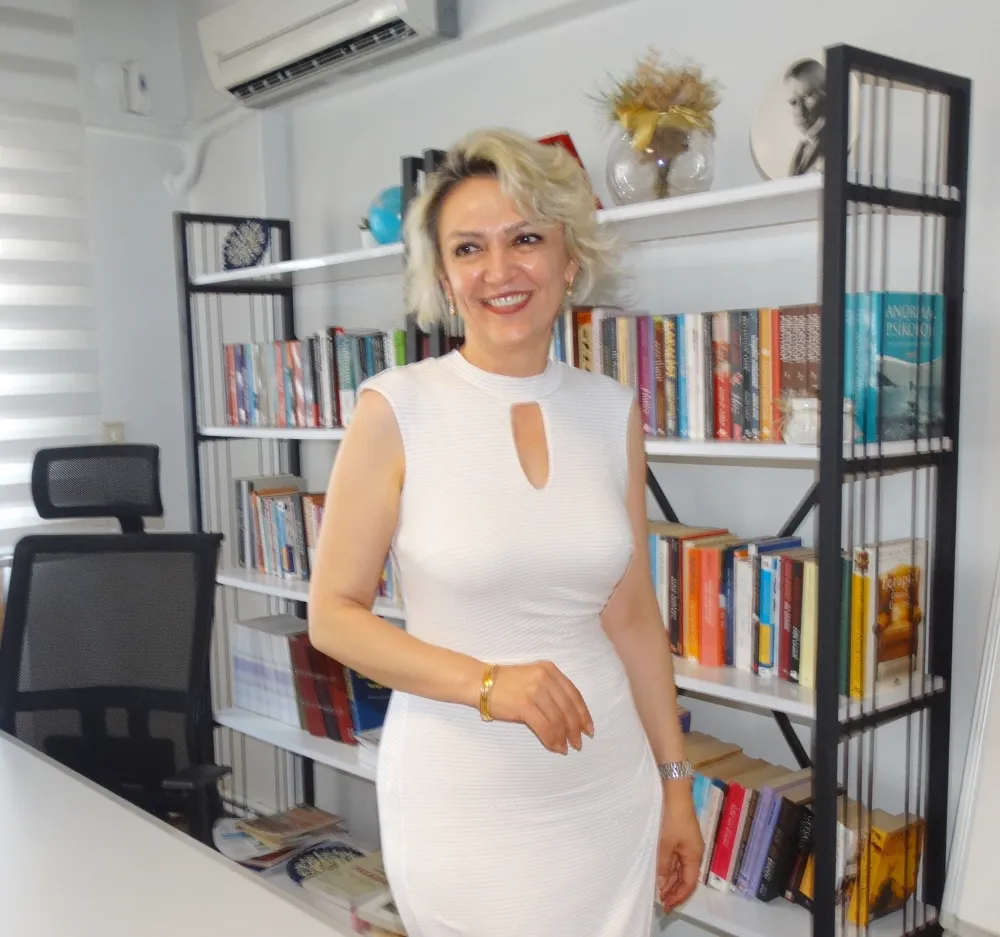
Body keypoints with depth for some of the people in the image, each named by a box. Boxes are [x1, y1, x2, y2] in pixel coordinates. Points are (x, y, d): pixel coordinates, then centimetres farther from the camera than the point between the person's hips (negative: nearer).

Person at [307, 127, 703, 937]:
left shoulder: (612, 411, 0)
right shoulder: (396, 408, -11)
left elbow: (633, 612, 7)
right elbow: (334, 614, -7)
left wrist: (674, 780, 9)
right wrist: (486, 684, -19)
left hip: (610, 787, 4)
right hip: (463, 798, -3)